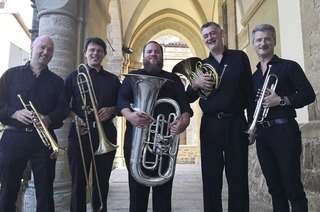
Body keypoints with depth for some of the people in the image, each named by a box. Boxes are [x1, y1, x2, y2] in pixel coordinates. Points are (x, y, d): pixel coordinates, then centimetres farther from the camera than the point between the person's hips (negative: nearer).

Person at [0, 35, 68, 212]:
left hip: (44, 139, 1)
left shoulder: (57, 81, 11)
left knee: (45, 190, 7)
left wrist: (49, 119, -17)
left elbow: (63, 109, 2)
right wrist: (15, 113, -17)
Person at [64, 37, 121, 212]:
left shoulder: (113, 79, 13)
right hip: (80, 132, -1)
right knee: (79, 180, 4)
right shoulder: (74, 76, 8)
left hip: (106, 133, 2)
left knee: (102, 181, 9)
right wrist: (75, 117, -14)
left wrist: (111, 110, -9)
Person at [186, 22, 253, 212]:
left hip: (236, 123, -2)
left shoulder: (240, 57, 7)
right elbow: (189, 99, 10)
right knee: (211, 178, 7)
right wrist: (195, 84, -12)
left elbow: (249, 91, 3)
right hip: (210, 125, 2)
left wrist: (252, 123, -2)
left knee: (238, 177, 4)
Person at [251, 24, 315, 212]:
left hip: (284, 131, -5)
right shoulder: (254, 75, 15)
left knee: (293, 187, -2)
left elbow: (309, 94, -7)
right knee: (275, 187, 13)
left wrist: (281, 100, -19)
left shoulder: (289, 66, 0)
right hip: (262, 134, 6)